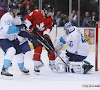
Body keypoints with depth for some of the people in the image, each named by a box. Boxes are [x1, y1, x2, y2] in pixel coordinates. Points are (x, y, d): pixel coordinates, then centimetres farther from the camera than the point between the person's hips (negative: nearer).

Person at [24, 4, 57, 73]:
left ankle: (52, 63, 23)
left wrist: (46, 35, -27)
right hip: (33, 33, -5)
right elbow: (27, 19, -11)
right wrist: (31, 27, -21)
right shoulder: (36, 13, -16)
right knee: (38, 48, -24)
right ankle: (36, 66, -18)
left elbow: (48, 28, -9)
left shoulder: (50, 19, -3)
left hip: (43, 34, 5)